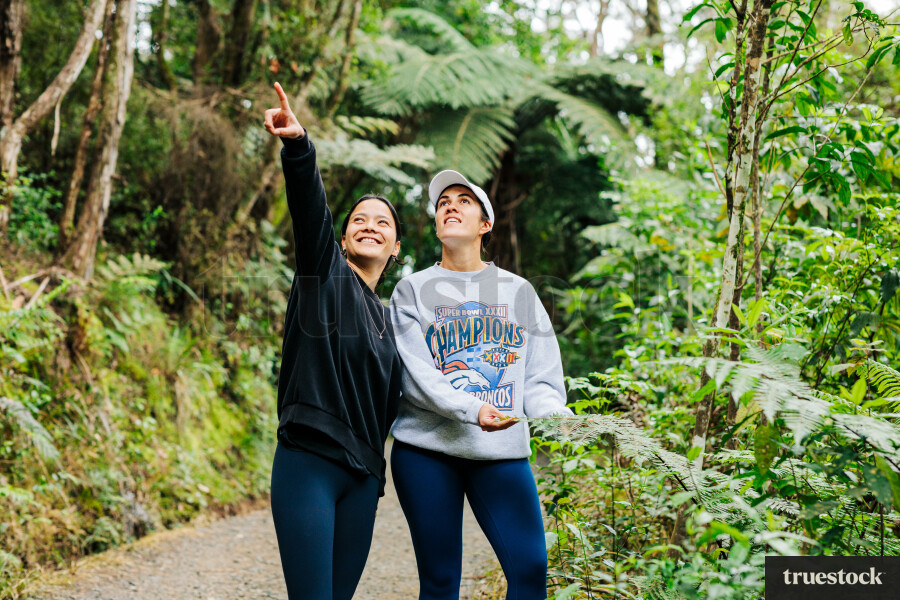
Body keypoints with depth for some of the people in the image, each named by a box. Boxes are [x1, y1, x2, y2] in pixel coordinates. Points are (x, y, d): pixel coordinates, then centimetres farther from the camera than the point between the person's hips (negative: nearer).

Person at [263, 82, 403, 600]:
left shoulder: (388, 318, 20)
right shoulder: (326, 274, 3)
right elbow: (310, 207, -16)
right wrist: (298, 147, -34)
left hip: (363, 476, 6)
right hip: (309, 464, -6)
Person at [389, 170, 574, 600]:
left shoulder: (518, 291, 13)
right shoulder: (413, 290, 7)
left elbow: (540, 377, 8)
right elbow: (416, 376, -5)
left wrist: (554, 413, -15)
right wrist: (471, 409, -22)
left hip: (503, 451, 2)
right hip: (427, 448, -1)